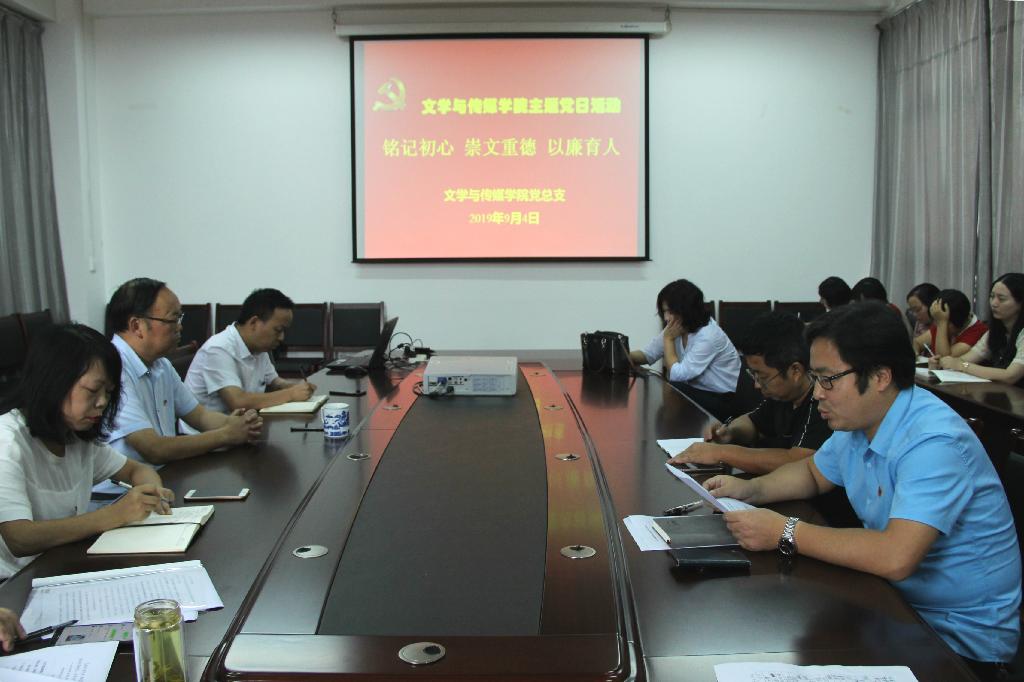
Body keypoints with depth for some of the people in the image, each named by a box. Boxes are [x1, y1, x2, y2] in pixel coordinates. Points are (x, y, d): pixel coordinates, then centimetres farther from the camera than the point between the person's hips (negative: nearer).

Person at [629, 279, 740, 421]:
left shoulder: (708, 336, -24)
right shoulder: (677, 328, -1)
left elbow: (677, 374, -24)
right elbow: (648, 355, 5)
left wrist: (668, 339, -16)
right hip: (698, 391, 7)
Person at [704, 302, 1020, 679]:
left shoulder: (934, 443, -28)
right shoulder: (857, 422, 0)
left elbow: (895, 557, -39)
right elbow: (814, 472, 20)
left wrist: (786, 533, -30)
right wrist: (751, 489, 1)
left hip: (960, 634, -8)